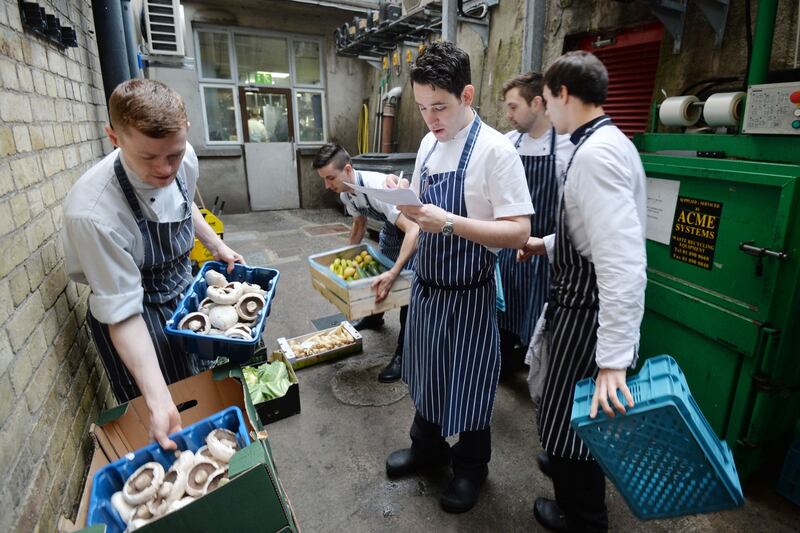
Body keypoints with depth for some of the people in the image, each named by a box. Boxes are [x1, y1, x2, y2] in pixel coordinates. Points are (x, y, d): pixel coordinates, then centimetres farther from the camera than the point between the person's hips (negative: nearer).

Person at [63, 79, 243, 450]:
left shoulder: (184, 159, -17)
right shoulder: (92, 212, -35)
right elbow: (123, 312, -29)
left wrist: (217, 245, 4)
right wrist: (159, 402, -33)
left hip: (183, 291, 6)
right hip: (139, 313, -6)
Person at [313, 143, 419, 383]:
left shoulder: (377, 188, -40)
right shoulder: (346, 193, -13)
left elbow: (413, 231, -48)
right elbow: (359, 224, 7)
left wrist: (393, 273, -55)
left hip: (415, 226, -8)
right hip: (391, 224, 8)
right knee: (378, 274, 21)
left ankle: (403, 354, -1)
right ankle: (374, 316, 48)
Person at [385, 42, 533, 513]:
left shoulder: (495, 150, -17)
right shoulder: (429, 144, 5)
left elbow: (519, 231, -21)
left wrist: (451, 223, -31)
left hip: (469, 291, -6)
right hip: (426, 283, 7)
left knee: (468, 382, 12)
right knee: (426, 372, 21)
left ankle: (471, 465, 39)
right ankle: (428, 447, 46)